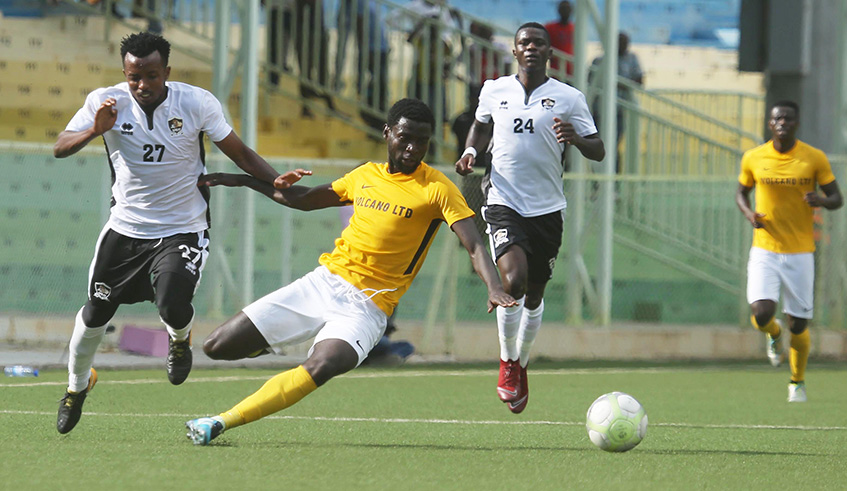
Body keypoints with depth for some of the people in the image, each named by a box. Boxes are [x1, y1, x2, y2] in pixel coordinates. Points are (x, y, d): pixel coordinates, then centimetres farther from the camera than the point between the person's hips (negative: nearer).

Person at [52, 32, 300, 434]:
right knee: (96, 311, 8)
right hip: (126, 227, 2)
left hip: (183, 230, -2)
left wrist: (277, 181, -18)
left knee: (173, 308, -24)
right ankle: (76, 384, 37)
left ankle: (180, 338, 15)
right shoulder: (106, 102, -11)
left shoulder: (197, 103, -13)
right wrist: (94, 131, -36)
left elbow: (239, 152, -4)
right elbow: (60, 148, -17)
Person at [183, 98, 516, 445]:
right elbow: (303, 199, 27)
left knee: (322, 366, -37)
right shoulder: (366, 175, 11)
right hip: (323, 282, 5)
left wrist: (494, 287, -33)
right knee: (217, 347, -1)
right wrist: (243, 181, 26)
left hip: (366, 307, -5)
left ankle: (221, 422, -33)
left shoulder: (437, 188, -5)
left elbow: (474, 246, -14)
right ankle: (270, 344, 32)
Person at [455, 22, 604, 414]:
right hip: (504, 203, -1)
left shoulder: (569, 98, 0)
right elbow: (481, 126, 26)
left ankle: (521, 363, 34)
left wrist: (576, 139, -20)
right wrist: (471, 152, 6)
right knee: (513, 280, -22)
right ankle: (508, 361, 1)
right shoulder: (494, 91, 5)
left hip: (547, 208, 1)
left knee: (534, 293, 10)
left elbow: (598, 151, 1)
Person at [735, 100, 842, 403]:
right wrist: (748, 213, -6)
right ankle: (774, 334, 19)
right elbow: (741, 192, 16)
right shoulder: (753, 158, 0)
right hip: (765, 250, 0)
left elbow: (836, 198, 4)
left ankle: (798, 381, 29)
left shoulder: (815, 159, -3)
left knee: (798, 325, 3)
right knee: (762, 313, -20)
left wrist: (822, 201, -21)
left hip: (800, 253, 0)